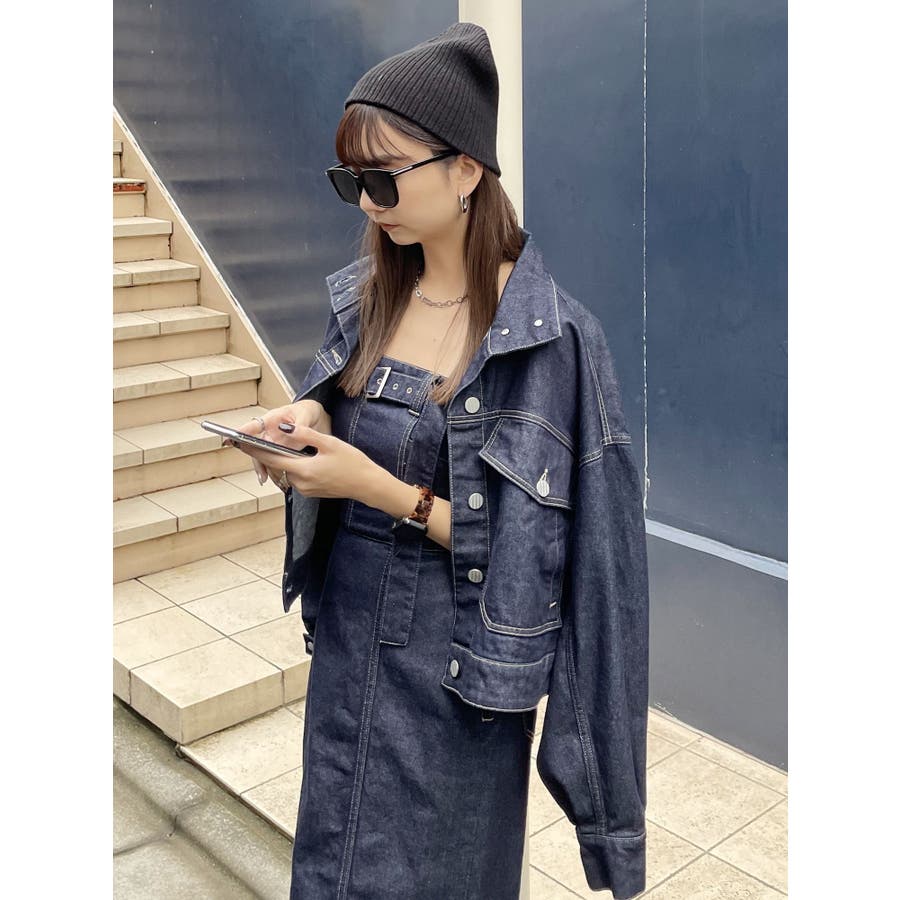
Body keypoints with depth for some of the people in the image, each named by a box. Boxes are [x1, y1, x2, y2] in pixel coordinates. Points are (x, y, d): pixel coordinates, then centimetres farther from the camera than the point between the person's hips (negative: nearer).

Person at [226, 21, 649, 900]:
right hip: (348, 636, 6)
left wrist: (381, 488, -25)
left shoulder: (555, 338, -18)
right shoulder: (365, 298, 0)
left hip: (459, 670, -5)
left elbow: (531, 548, -17)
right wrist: (307, 428, -13)